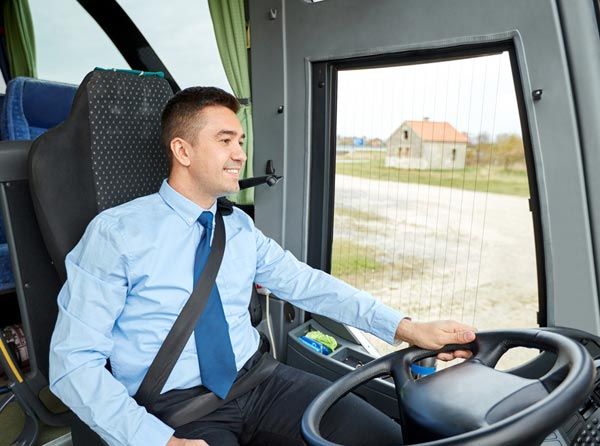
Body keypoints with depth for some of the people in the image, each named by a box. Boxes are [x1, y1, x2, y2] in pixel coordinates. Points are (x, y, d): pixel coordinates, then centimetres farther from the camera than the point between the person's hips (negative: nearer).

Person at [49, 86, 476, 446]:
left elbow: (306, 283, 6)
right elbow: (73, 361, -11)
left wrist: (406, 327, -3)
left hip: (259, 380, 5)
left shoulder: (241, 227, 8)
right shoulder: (117, 232, -9)